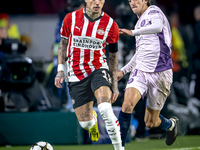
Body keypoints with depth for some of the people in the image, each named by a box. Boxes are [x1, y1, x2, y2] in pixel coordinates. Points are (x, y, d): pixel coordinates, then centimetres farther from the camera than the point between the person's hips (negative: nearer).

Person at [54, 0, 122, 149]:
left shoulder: (110, 25, -4)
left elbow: (113, 56, 6)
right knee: (85, 122, 0)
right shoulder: (71, 18, -4)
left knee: (105, 109, -29)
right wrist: (61, 70, 6)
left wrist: (115, 85, 5)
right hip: (76, 74, 1)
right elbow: (63, 43, 12)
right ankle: (93, 119, 39)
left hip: (98, 69, -1)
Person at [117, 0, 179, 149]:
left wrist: (133, 32, -41)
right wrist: (124, 70, 25)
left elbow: (158, 26, -31)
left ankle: (171, 124, 39)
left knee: (150, 122, 5)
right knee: (127, 104, -23)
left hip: (160, 74, -6)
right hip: (140, 70, 6)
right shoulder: (140, 21, 18)